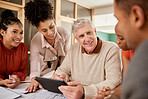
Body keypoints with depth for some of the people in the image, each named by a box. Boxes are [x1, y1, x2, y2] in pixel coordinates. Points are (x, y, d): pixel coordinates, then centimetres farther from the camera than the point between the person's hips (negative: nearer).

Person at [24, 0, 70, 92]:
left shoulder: (65, 34, -20)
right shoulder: (35, 42, -23)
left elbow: (66, 57, -11)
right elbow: (35, 64, -30)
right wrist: (34, 79, -50)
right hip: (45, 75, 0)